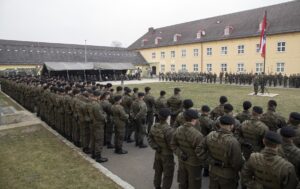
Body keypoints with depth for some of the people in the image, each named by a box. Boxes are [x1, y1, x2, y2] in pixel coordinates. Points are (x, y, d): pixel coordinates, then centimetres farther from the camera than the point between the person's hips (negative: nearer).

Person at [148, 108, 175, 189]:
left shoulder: (154, 127, -10)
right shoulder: (168, 130, -32)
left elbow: (150, 138, -2)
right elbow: (172, 145, -26)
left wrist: (155, 147, -6)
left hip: (158, 153, 7)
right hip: (167, 155, -7)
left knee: (158, 171, 25)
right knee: (168, 175, 11)